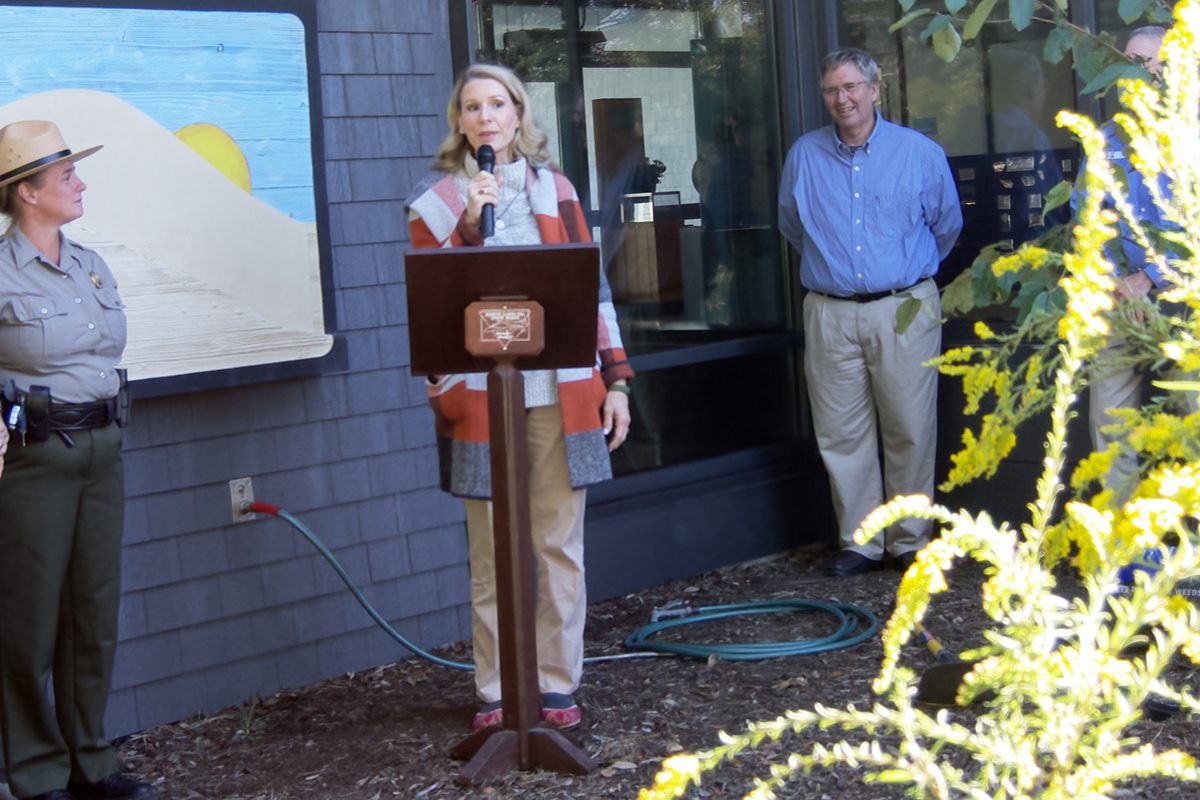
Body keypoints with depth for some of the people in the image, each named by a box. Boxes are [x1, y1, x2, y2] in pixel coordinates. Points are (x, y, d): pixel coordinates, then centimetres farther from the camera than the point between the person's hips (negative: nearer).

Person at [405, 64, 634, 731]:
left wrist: (615, 379, 6)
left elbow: (592, 286, 11)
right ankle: (495, 692, 12)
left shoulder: (554, 190, 11)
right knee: (492, 554, 2)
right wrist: (469, 221, -17)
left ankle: (558, 685, 15)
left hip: (560, 395, 2)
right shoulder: (436, 201, 4)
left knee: (560, 545, 5)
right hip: (480, 398, -2)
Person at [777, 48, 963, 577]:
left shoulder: (920, 152, 2)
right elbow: (792, 226, 23)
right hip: (830, 312, 2)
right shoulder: (804, 156, 7)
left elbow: (946, 225, 16)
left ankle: (911, 541, 11)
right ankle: (859, 543, 12)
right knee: (842, 434, 3)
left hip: (904, 309, -2)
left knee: (910, 431, 0)